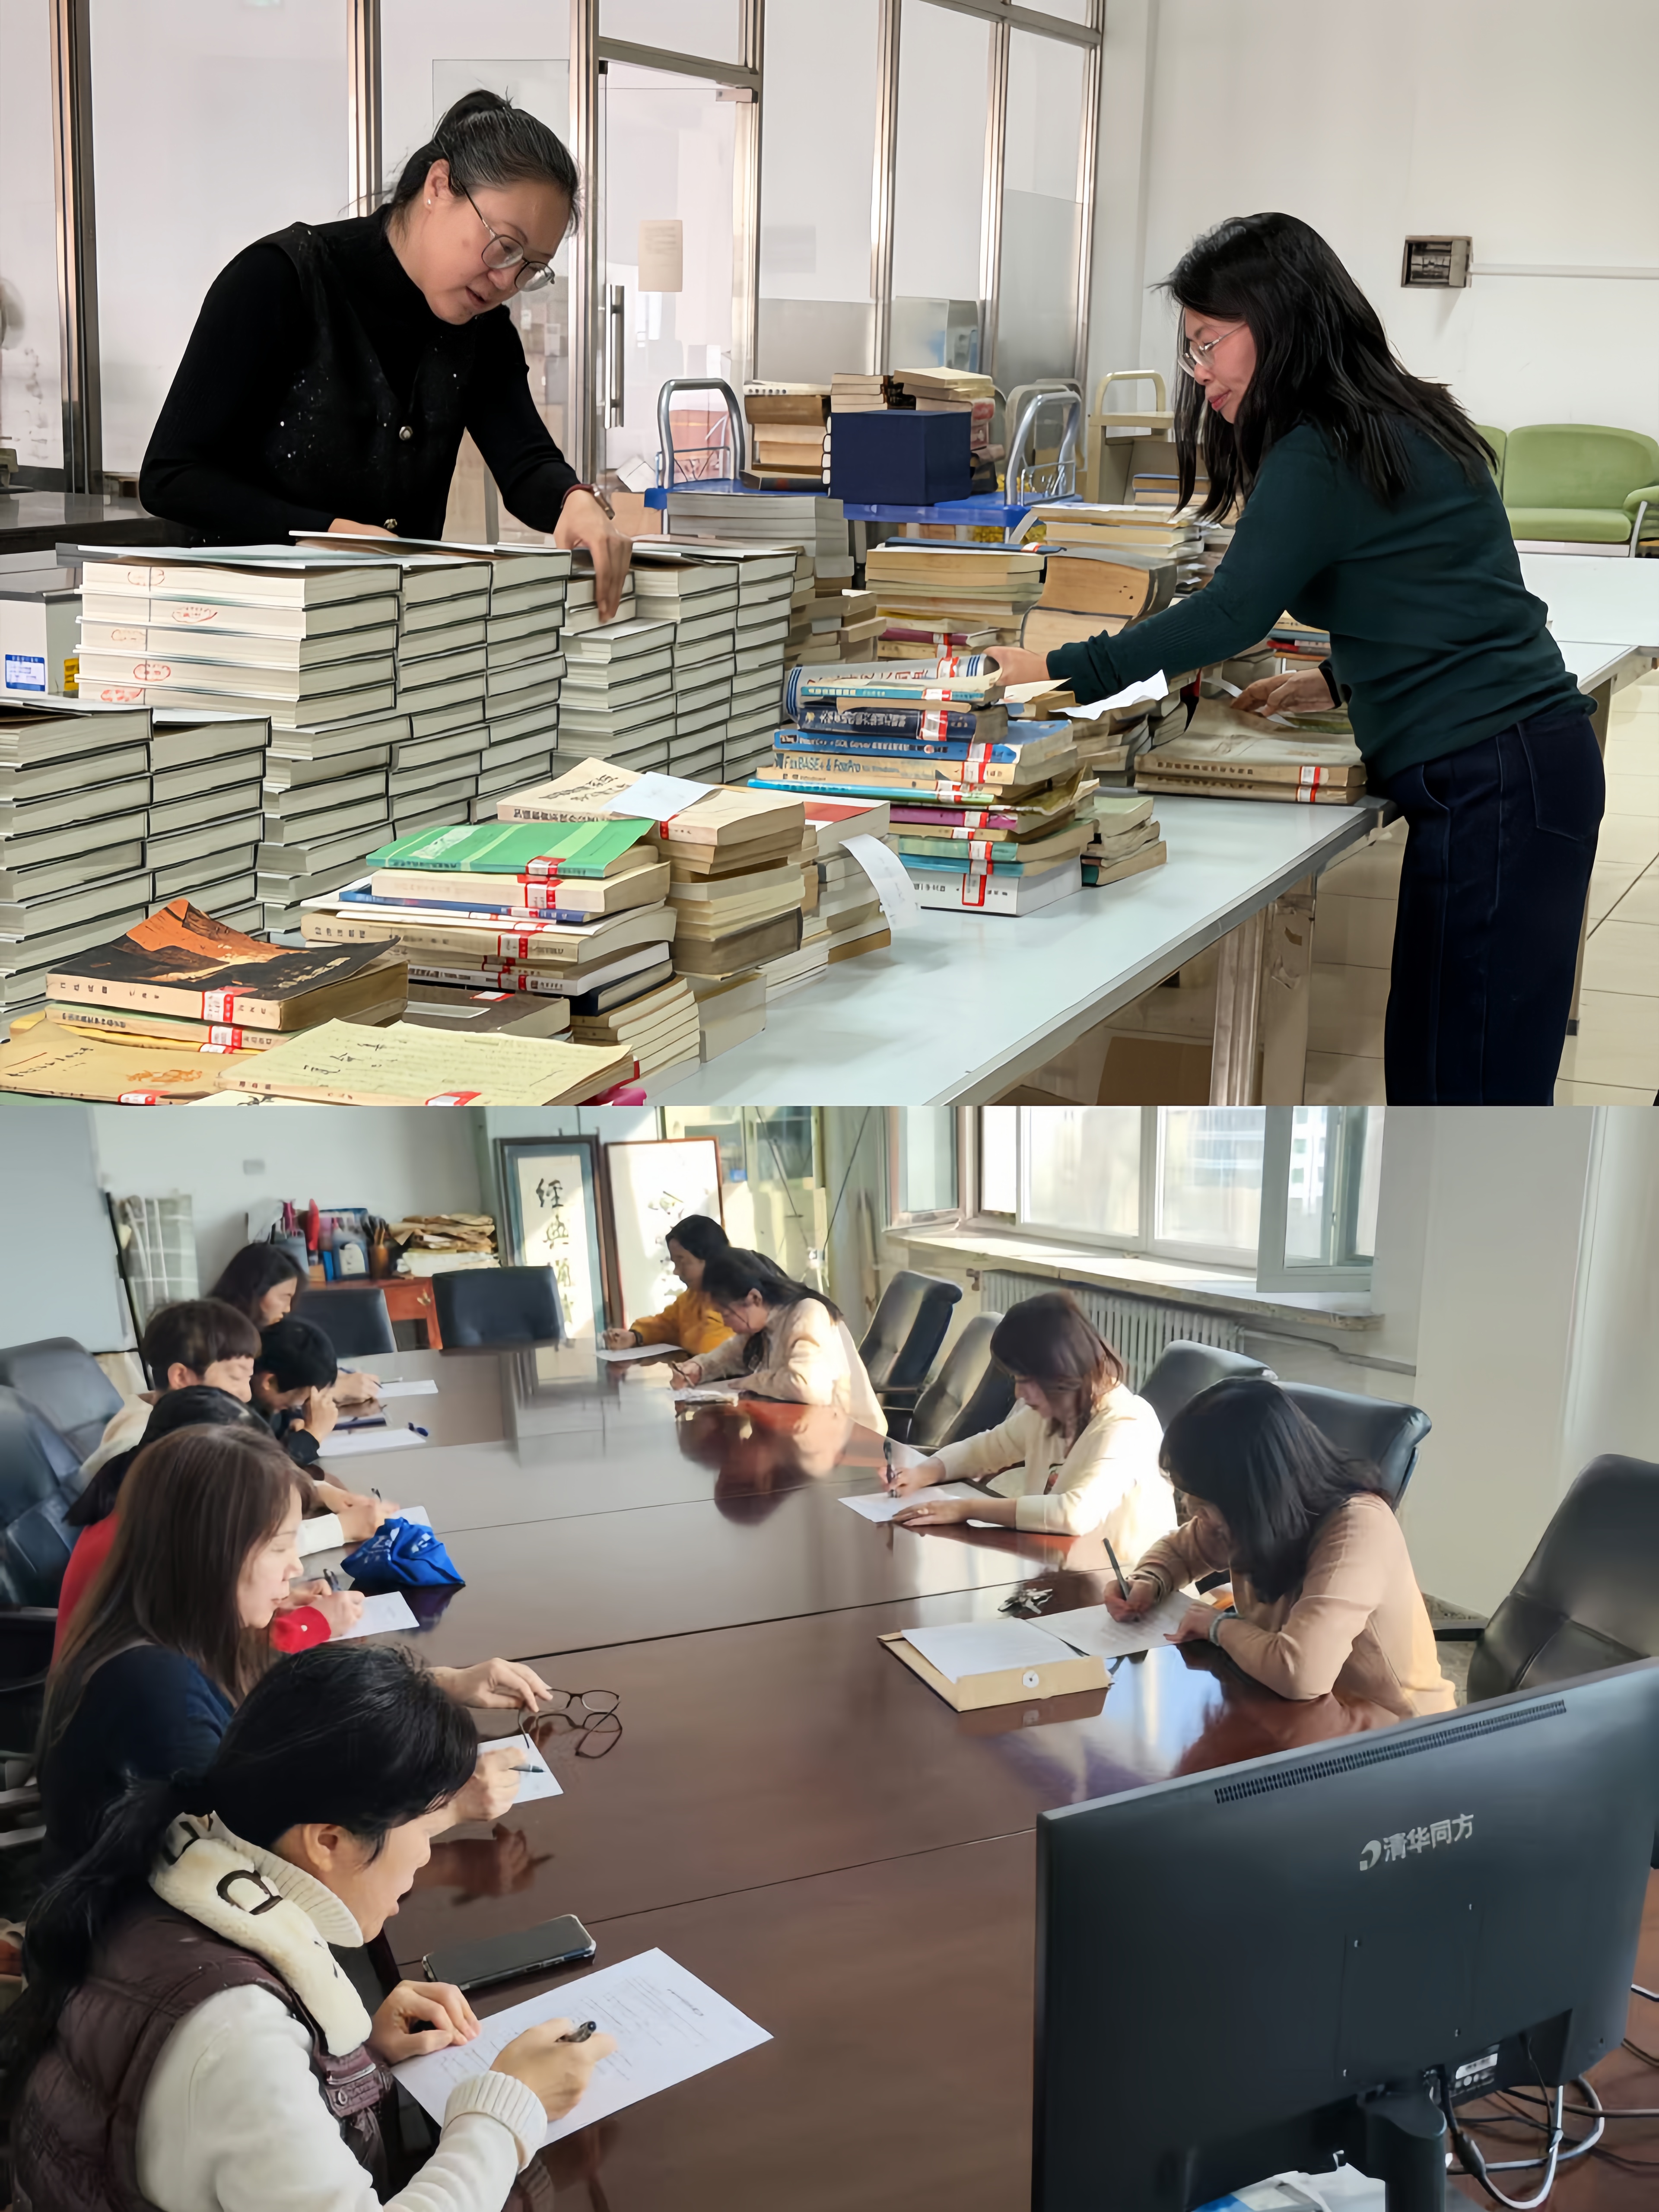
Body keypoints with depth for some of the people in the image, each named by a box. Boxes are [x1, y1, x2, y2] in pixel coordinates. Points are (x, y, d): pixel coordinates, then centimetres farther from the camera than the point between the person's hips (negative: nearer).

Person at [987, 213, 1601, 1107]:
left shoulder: (1322, 455, -12)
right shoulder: (1399, 421, 18)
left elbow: (1232, 614, -17)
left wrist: (1056, 671, -12)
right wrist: (1340, 682, 22)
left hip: (1489, 781, -10)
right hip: (1527, 761, 10)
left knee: (1467, 1082, -6)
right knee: (1429, 1065, 12)